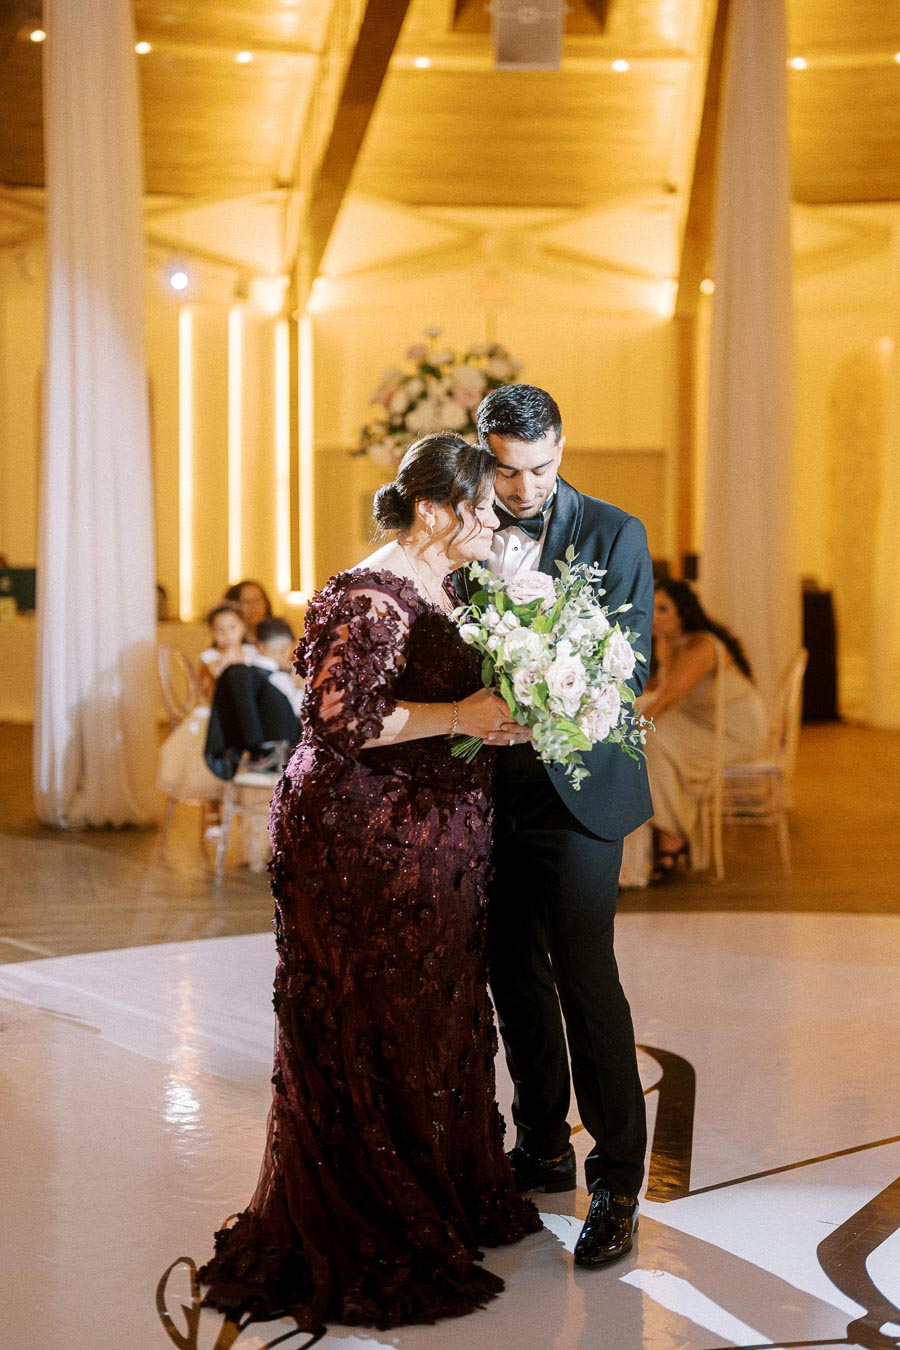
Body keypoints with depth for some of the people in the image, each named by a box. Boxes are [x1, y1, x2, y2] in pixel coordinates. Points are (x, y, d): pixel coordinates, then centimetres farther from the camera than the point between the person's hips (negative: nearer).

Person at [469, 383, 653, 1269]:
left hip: (575, 785, -4)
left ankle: (617, 1181, 3)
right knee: (513, 973, 12)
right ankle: (543, 1150, 29)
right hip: (489, 788, 4)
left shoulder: (613, 536, -4)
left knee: (585, 977, -8)